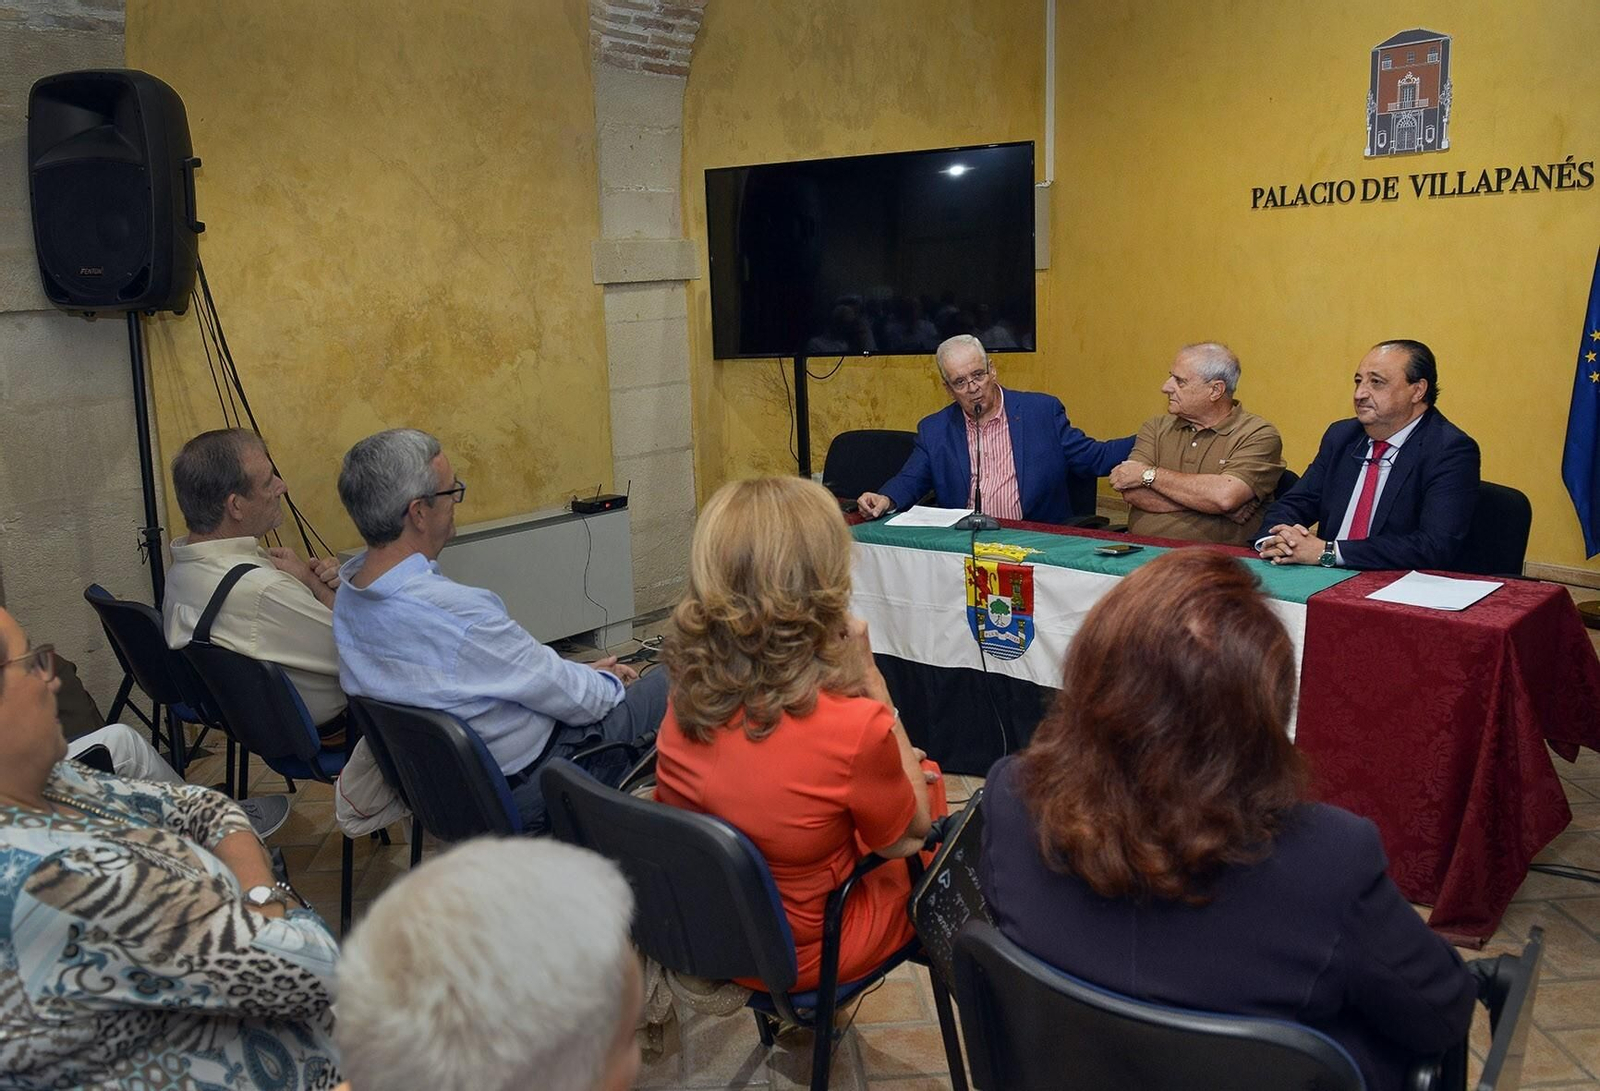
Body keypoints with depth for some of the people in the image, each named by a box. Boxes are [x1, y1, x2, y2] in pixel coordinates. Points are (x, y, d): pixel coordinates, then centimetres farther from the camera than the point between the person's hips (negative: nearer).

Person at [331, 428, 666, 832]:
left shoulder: (349, 596, -6)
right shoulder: (455, 611, -35)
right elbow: (574, 699, -21)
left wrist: (582, 670, 8)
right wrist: (608, 684, 1)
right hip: (525, 789, -8)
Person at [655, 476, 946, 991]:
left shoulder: (686, 702, -16)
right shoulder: (853, 726, -34)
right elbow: (910, 831, -12)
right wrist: (869, 677, -16)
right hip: (806, 956, -5)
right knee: (930, 777, 20)